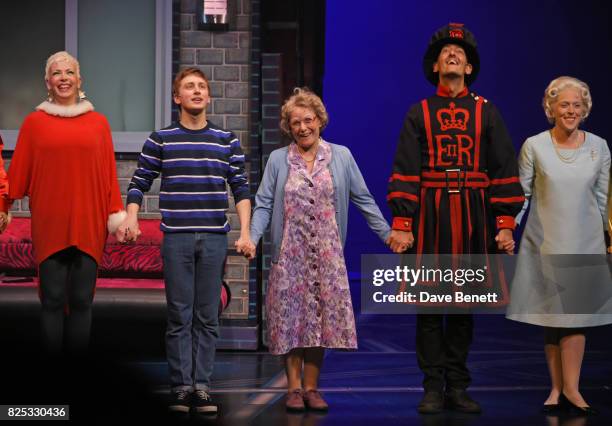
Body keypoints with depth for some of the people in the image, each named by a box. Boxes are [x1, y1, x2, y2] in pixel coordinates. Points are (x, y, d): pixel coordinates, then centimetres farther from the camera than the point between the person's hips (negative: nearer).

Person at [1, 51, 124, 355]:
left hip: (88, 225, 1)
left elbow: (109, 173, 8)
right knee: (53, 299, -1)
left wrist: (116, 215, 4)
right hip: (49, 225, -1)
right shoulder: (34, 122, 6)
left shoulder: (98, 122, 9)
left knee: (81, 300, 3)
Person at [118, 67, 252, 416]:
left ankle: (202, 387, 8)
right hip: (176, 237, -1)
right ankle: (182, 387, 5)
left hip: (215, 238, 1)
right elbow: (140, 182, 6)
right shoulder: (160, 140, 5)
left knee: (208, 317, 3)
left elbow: (241, 187, 7)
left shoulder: (227, 140, 8)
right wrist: (131, 218, -11)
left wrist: (246, 232, -2)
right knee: (180, 316, 0)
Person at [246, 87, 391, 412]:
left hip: (326, 255, 0)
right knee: (291, 318, 1)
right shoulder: (278, 160, 4)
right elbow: (264, 204, 2)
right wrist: (253, 238, -13)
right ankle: (294, 388, 11)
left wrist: (388, 234, 1)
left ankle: (312, 387, 12)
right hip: (290, 254, 0)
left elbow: (363, 199, 6)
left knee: (320, 317, 2)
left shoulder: (341, 156, 4)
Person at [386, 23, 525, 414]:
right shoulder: (419, 113, 6)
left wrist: (506, 224, -4)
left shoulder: (487, 113, 8)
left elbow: (505, 172, 3)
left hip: (473, 217, 1)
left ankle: (458, 388, 15)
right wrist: (401, 224, -9)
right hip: (429, 216, -1)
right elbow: (405, 172, 0)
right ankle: (433, 388, 8)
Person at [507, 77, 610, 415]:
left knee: (575, 313, -5)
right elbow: (520, 195, 1)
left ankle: (570, 388, -2)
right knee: (549, 314, 4)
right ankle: (556, 387, 11)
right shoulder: (534, 146, -3)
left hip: (585, 244, 1)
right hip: (544, 243, 0)